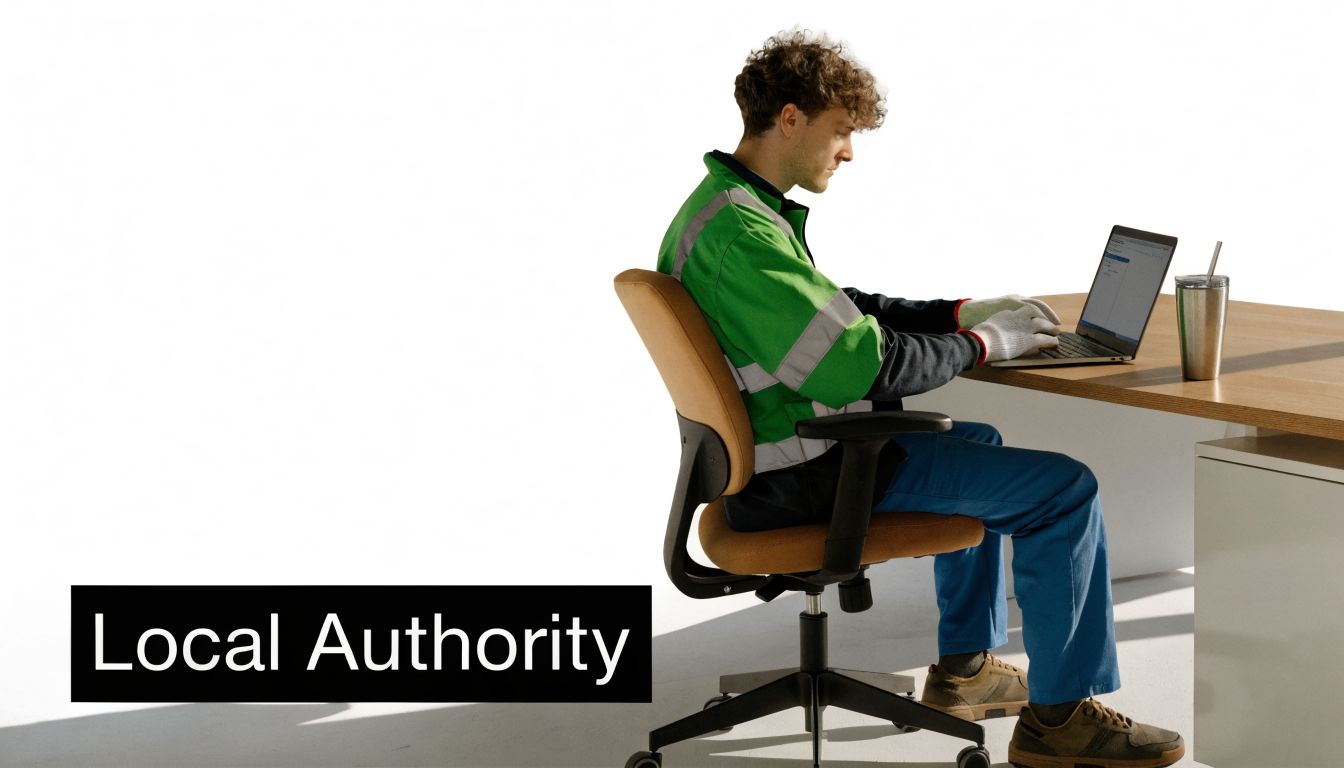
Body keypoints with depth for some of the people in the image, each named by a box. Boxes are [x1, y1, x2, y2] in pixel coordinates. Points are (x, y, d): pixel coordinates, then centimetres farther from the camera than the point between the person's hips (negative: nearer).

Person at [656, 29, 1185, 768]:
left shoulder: (720, 209, 9)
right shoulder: (738, 233, -25)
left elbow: (841, 310, 19)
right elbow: (863, 366, -27)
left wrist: (961, 313, 11)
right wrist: (983, 343, -11)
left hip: (781, 450, 11)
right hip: (807, 478, -11)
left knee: (978, 441, 32)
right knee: (1063, 488, -9)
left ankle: (964, 666, 36)